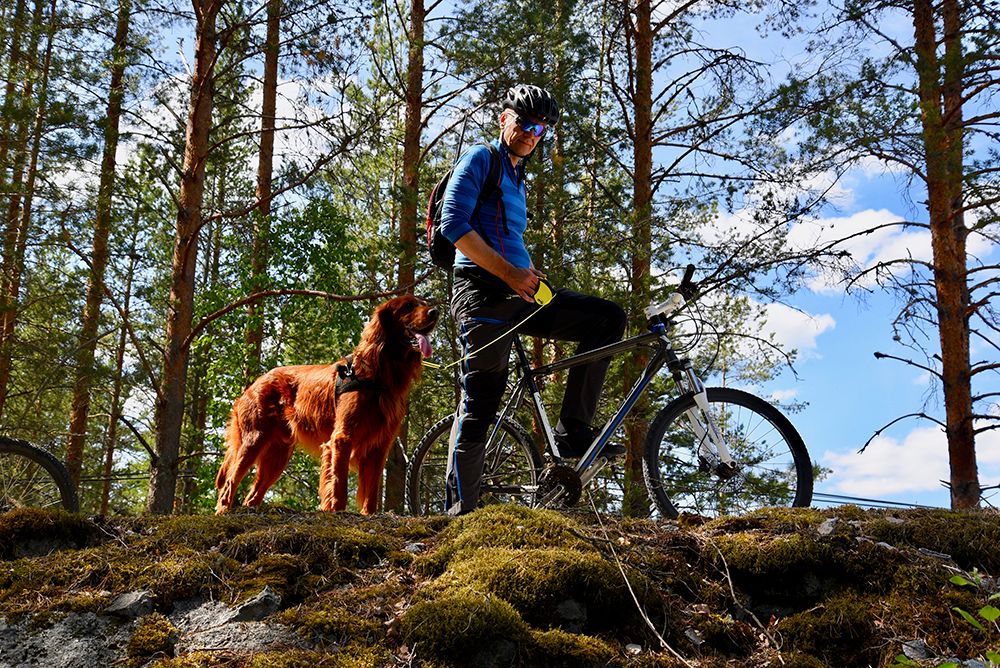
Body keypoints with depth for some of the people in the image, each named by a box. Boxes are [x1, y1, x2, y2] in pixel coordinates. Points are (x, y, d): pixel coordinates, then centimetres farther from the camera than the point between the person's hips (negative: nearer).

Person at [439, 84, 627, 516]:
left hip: (518, 296, 8)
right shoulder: (480, 160, 2)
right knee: (480, 406, -10)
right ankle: (460, 513, -3)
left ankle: (572, 431, -7)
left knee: (608, 318, -4)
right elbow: (454, 225, -12)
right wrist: (510, 273, -17)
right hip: (483, 294, -8)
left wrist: (533, 279, 12)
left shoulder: (517, 180, 28)